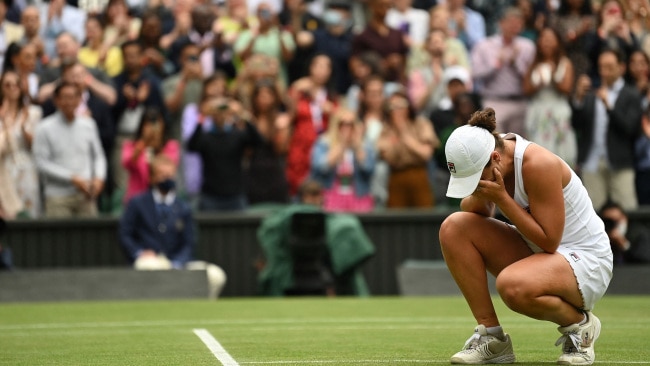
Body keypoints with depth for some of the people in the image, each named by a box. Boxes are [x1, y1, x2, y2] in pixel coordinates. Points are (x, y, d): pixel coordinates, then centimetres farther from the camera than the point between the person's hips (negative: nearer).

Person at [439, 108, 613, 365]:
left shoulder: (538, 164, -27)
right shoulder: (487, 161, -6)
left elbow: (548, 240, -26)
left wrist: (501, 198, -27)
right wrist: (480, 196, -18)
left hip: (585, 262, -8)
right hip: (533, 253, 8)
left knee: (512, 285, -38)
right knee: (453, 227, -11)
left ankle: (579, 323, -6)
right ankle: (491, 336, -7)